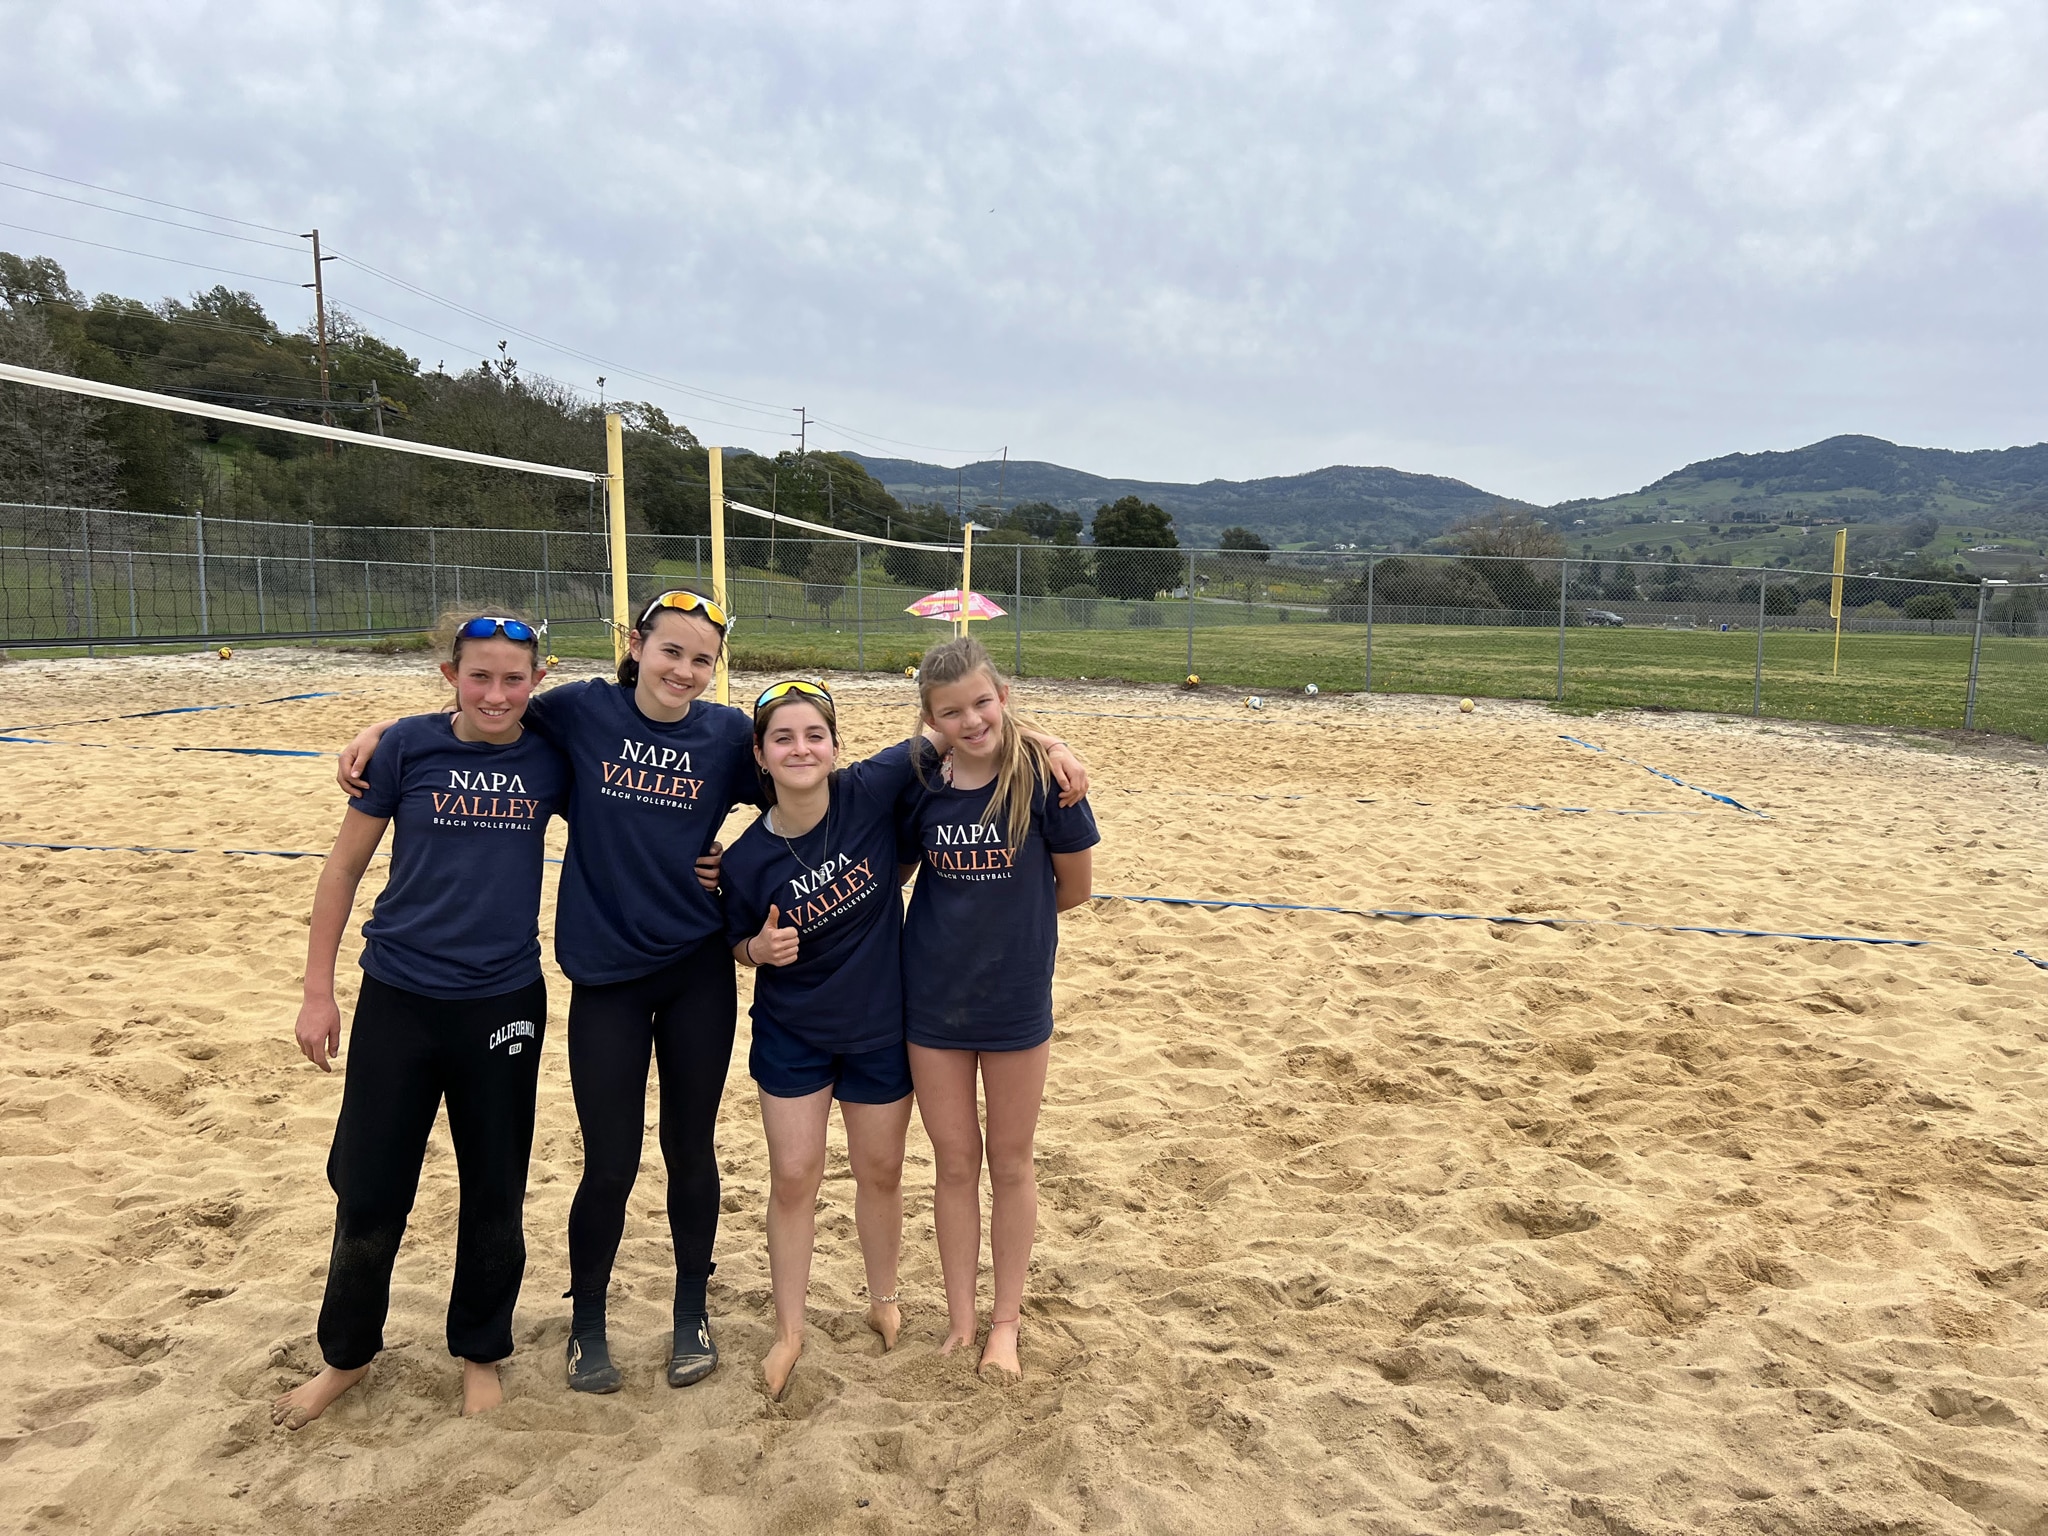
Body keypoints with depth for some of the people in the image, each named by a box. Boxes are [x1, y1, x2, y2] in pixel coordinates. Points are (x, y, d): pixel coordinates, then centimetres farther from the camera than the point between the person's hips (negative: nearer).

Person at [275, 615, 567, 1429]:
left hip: (504, 1004, 1)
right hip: (397, 998, 0)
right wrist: (318, 990, 1)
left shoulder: (550, 757, -3)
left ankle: (480, 1353, 34)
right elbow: (344, 866, 1)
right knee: (368, 1189, 9)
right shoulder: (409, 745, -7)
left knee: (494, 1194, 11)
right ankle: (346, 1353, 34)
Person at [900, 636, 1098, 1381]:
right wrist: (954, 922, -6)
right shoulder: (920, 783, -6)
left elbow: (1073, 887, -4)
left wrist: (1007, 917, 4)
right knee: (954, 1163, 13)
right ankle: (960, 1317, 31)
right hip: (933, 998, 2)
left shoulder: (1043, 776, -15)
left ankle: (1006, 1319, 31)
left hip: (1017, 998, -2)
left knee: (1010, 1162, 13)